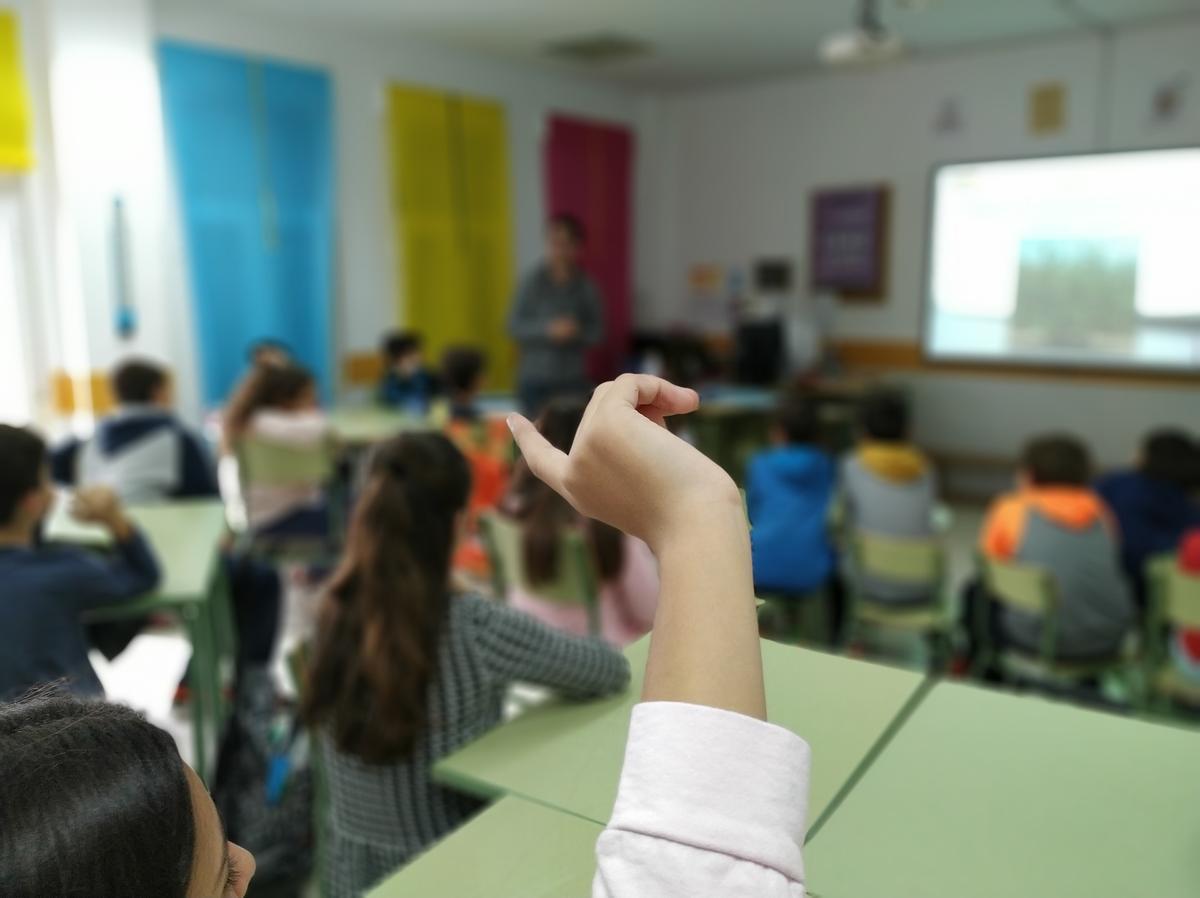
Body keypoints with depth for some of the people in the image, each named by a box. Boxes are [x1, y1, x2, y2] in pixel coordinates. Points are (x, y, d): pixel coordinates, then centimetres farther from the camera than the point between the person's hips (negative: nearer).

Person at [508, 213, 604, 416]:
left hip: (573, 381, 1)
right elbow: (515, 326, -2)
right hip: (536, 380, 0)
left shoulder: (585, 286, 1)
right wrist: (547, 330, -16)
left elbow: (597, 331, 5)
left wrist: (577, 332, -16)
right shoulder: (533, 282, -1)